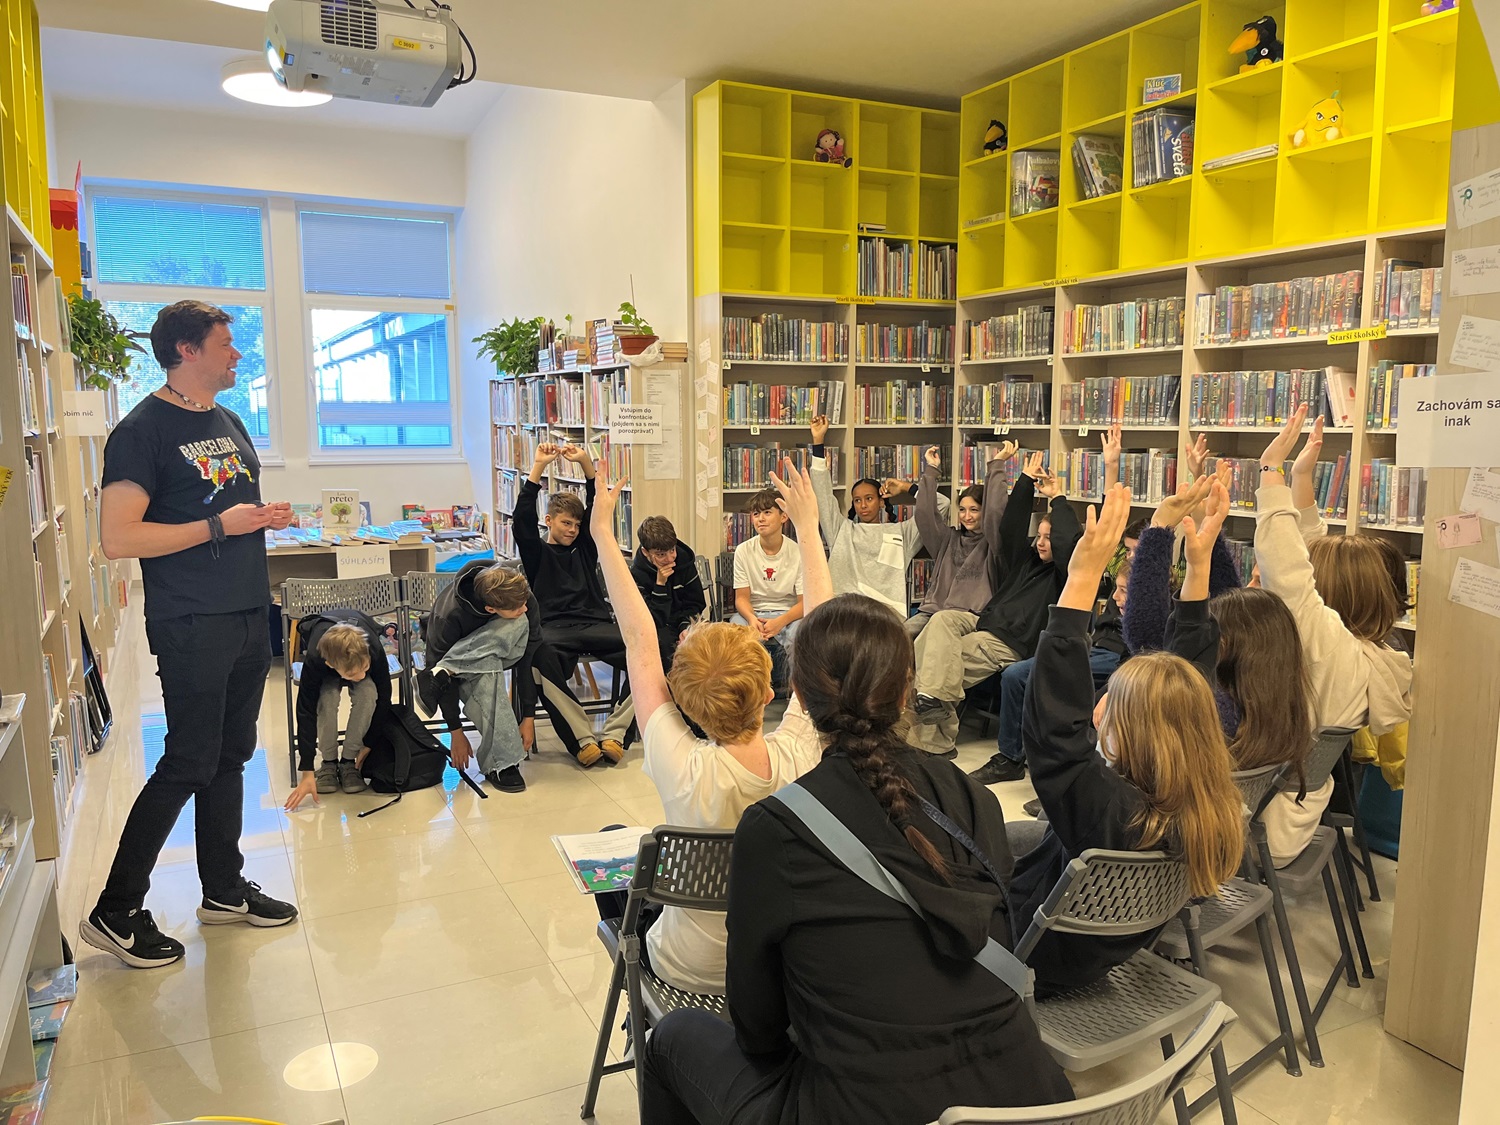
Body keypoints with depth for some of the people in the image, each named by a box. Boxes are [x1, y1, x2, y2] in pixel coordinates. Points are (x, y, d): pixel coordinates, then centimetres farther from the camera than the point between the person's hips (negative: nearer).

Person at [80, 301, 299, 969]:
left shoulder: (230, 423, 15)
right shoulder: (143, 430, -11)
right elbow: (118, 539, -18)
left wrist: (267, 517, 7)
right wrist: (220, 524, -19)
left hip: (248, 617, 8)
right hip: (191, 626, -8)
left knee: (231, 756, 14)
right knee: (188, 764, -3)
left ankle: (224, 890, 27)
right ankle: (115, 913, 12)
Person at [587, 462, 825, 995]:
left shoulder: (684, 771, -32)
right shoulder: (800, 753, -26)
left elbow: (640, 641, -22)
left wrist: (603, 534, -12)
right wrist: (808, 527, -4)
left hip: (691, 974, -3)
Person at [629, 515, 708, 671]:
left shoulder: (684, 560, -3)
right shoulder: (636, 574, -15)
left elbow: (696, 603, 6)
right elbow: (652, 620, -19)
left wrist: (686, 626, -14)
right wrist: (660, 584, -28)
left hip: (683, 623, 4)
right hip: (657, 629, -3)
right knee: (665, 643, -37)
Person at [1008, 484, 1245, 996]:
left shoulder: (1112, 812, -41)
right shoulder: (1208, 802, -20)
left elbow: (1053, 722, -46)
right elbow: (1190, 674, -9)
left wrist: (1082, 578, -49)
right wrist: (1198, 567, -11)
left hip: (1045, 961, -7)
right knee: (1019, 833, 25)